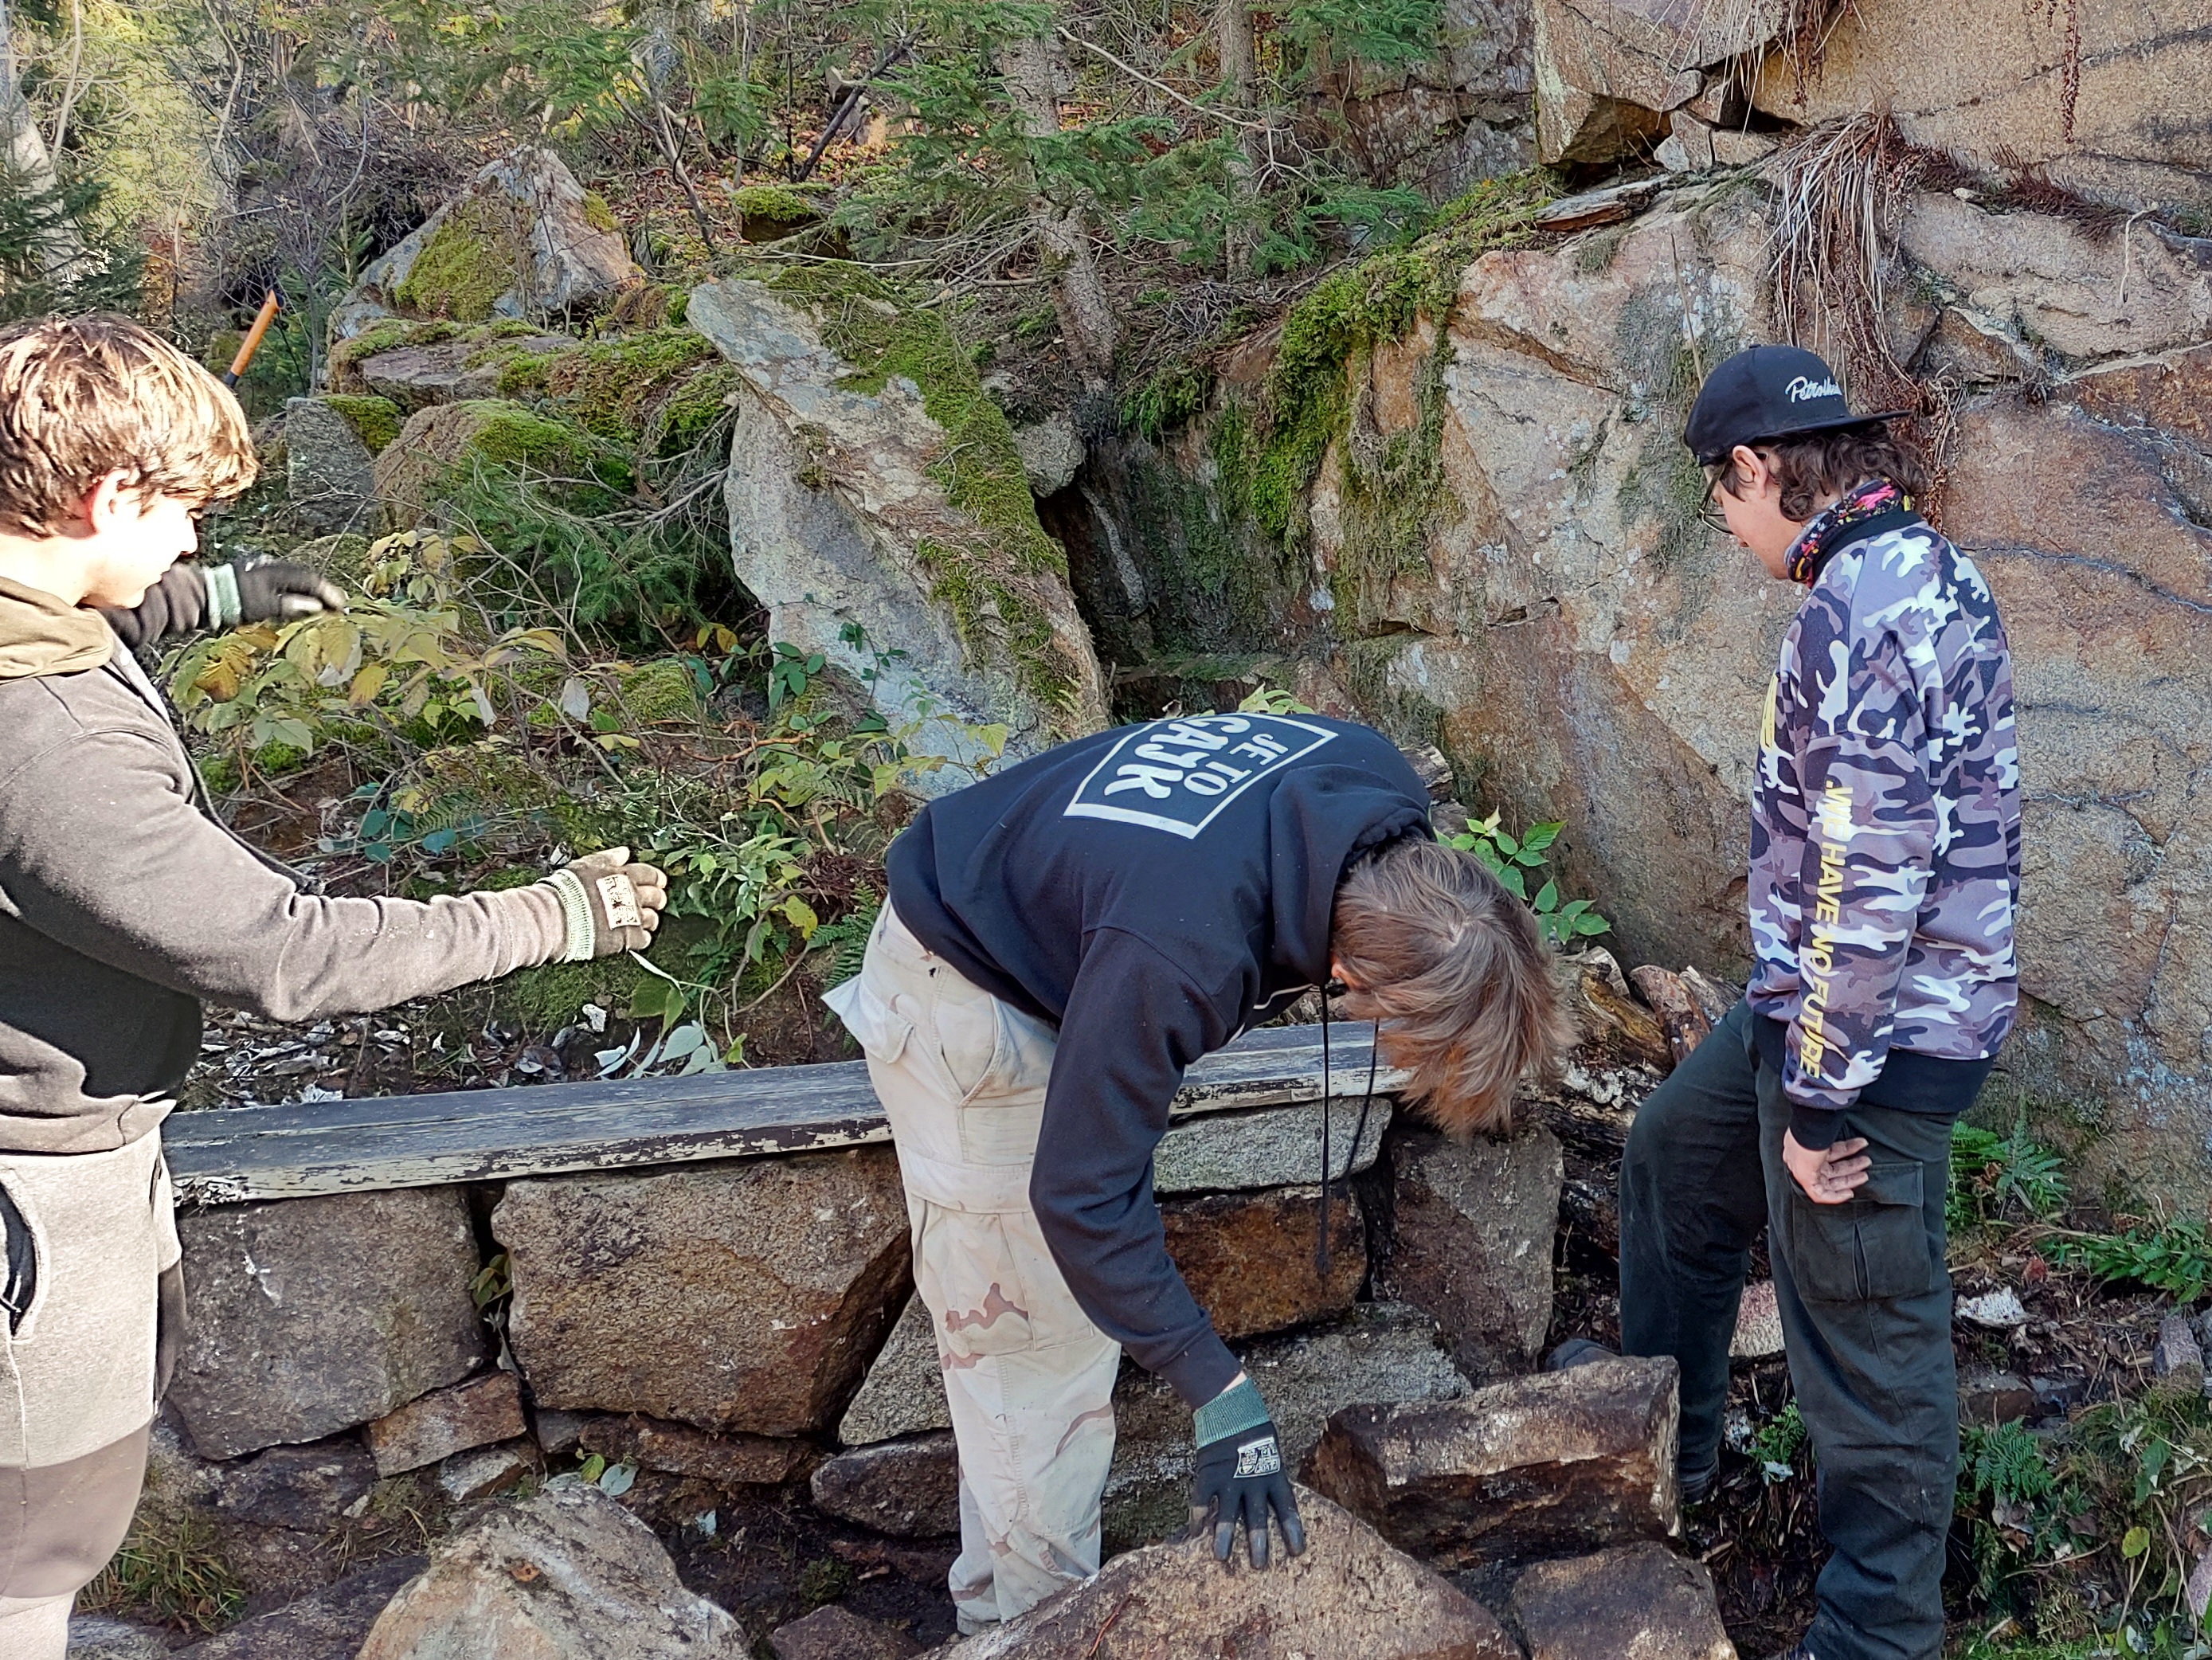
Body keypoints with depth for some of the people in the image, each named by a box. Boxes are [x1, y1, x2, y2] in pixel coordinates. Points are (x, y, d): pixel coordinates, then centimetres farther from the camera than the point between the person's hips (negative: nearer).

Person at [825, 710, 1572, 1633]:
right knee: (1027, 1333, -3)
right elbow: (1081, 1193, -34)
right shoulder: (1178, 956, -44)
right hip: (964, 994, -8)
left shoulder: (1380, 791, -21)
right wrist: (1220, 1398, -31)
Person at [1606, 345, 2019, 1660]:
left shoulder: (1864, 605, -24)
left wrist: (1823, 1093, -21)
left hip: (1879, 1037, -11)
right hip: (1819, 1006, 11)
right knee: (1674, 1155, 27)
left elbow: (1869, 874, -27)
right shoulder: (1926, 570, 9)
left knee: (1869, 1343, 2)